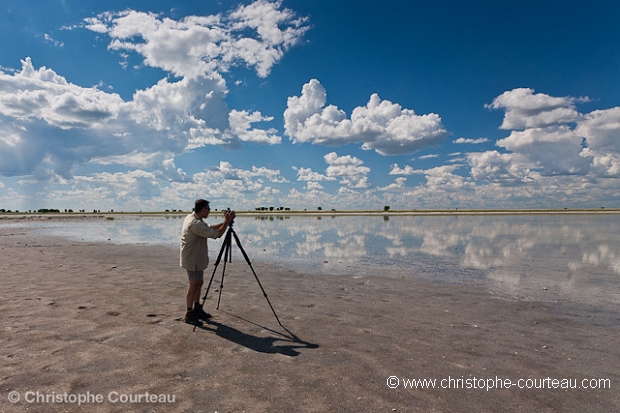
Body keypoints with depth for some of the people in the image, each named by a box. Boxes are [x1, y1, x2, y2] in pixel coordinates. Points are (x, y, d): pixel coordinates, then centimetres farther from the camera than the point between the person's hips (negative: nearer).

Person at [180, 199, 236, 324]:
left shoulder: (191, 217, 6)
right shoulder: (195, 223, -27)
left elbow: (209, 228, 14)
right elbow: (217, 234, -26)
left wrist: (224, 222, 3)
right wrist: (227, 221, -17)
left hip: (197, 258, 10)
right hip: (193, 259, -10)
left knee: (199, 283, 17)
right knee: (194, 285, -2)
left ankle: (197, 309, 28)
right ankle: (189, 315, 9)